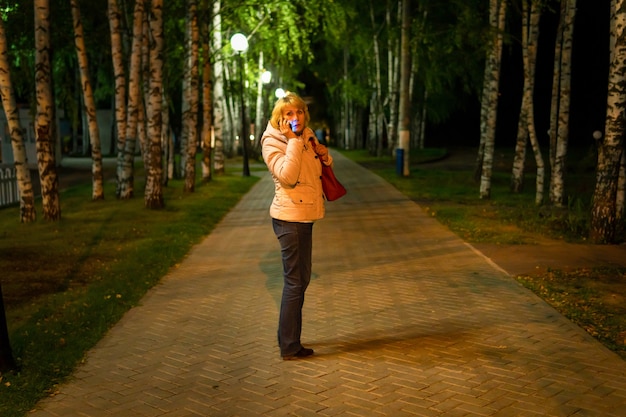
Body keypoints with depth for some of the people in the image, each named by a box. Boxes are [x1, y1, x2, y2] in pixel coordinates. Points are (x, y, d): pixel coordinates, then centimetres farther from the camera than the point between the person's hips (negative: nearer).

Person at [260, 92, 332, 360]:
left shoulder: (307, 137, 11)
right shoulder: (273, 142, -11)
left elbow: (319, 171, 23)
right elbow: (288, 176, -27)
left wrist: (324, 155, 2)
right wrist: (293, 141, -23)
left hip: (305, 217, 9)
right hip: (289, 217, -9)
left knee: (302, 278, 17)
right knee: (294, 282, -3)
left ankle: (288, 338, 31)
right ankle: (289, 347, 7)